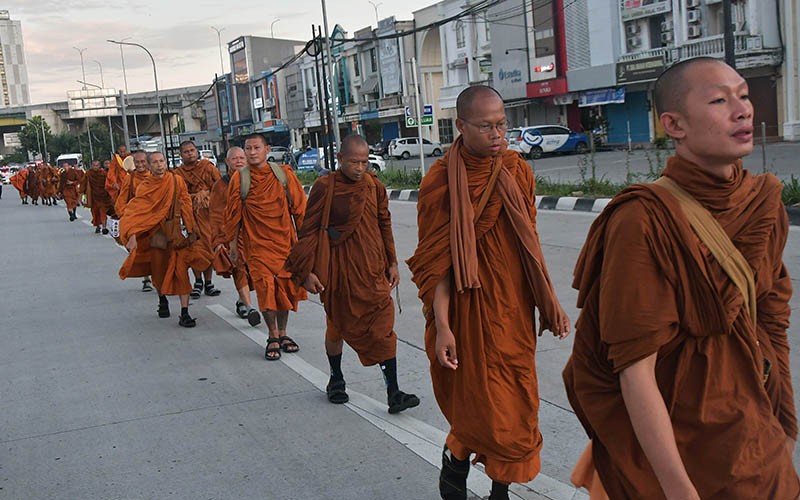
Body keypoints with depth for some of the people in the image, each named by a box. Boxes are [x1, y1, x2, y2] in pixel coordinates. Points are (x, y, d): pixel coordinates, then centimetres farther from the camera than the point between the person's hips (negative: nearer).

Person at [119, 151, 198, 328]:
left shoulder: (176, 181, -3)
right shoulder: (144, 187, -4)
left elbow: (186, 206, 2)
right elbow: (134, 212, -11)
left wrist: (190, 231, 2)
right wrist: (132, 235, -23)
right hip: (154, 233, 1)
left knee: (181, 270, -12)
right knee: (158, 271, 13)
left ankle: (184, 313, -11)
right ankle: (162, 300, 43)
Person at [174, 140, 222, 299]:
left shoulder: (207, 166, 6)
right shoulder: (178, 173, 5)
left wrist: (205, 193, -11)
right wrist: (196, 196, -17)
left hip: (209, 212, 0)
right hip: (191, 213, 0)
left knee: (209, 246, 1)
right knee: (195, 248, -4)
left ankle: (208, 282, 10)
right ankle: (198, 282, 10)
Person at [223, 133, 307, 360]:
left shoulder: (284, 174, 0)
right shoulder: (239, 178, -2)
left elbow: (299, 208, 6)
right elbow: (233, 214, 6)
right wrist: (233, 244, 7)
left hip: (284, 242, 2)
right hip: (256, 244, -2)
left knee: (285, 288, 6)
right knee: (265, 288, -9)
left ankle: (282, 333, 24)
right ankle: (273, 337, 6)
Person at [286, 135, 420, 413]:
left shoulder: (374, 186, 3)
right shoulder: (325, 187, -8)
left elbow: (384, 225, 13)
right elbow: (309, 230, -5)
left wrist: (392, 263, 12)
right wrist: (305, 271, -7)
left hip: (372, 269, 3)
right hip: (338, 270, -3)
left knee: (383, 326, -4)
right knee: (338, 325, 13)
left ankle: (393, 394, -3)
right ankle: (336, 380, 35)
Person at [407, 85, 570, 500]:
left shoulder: (517, 171, 4)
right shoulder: (441, 181, -11)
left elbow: (530, 245, 11)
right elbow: (436, 261, -12)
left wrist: (549, 305, 10)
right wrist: (442, 326, -18)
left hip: (514, 309, 5)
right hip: (469, 309, -5)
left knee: (516, 405, 10)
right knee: (482, 405, 1)